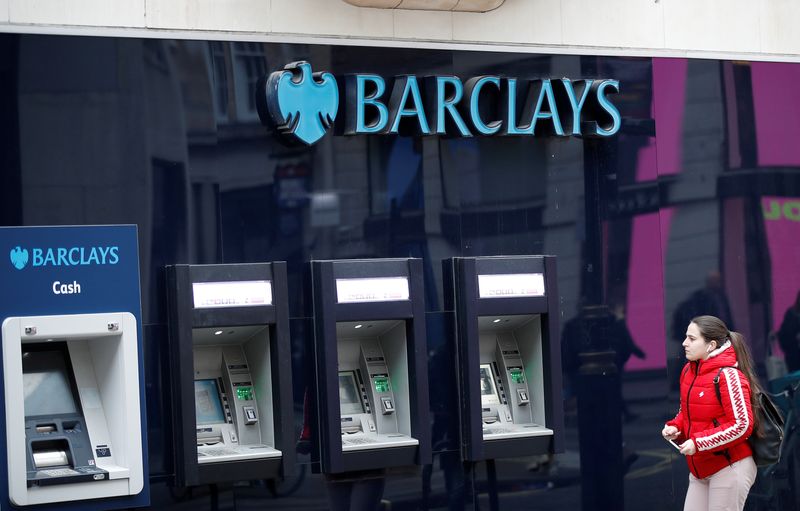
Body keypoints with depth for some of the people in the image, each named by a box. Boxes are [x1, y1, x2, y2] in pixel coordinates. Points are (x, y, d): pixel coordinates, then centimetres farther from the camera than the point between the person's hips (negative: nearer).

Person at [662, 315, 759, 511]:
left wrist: (698, 443, -21)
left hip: (729, 469, -8)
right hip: (700, 470, 8)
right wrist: (675, 427, 1)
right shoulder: (688, 371, 8)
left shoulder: (727, 375, -17)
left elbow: (742, 425, -20)